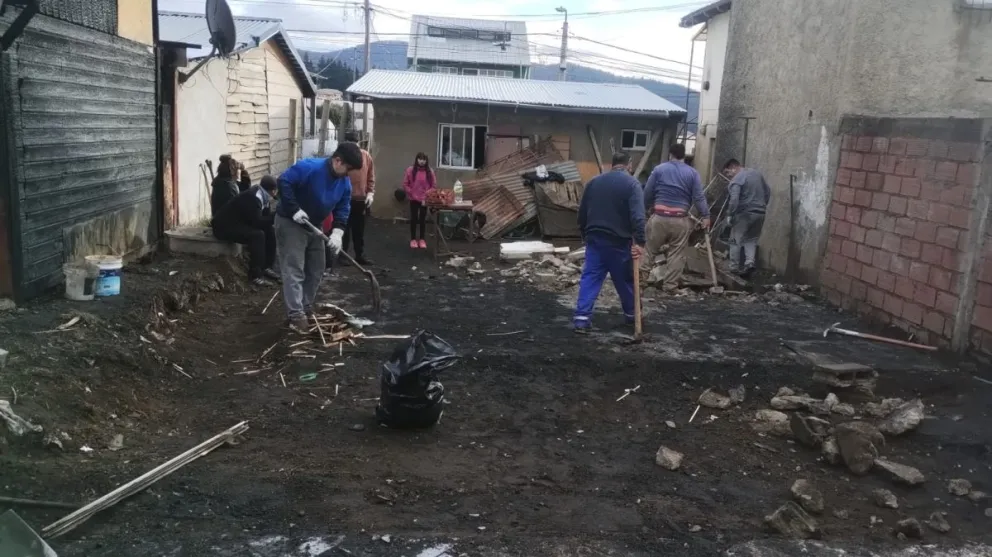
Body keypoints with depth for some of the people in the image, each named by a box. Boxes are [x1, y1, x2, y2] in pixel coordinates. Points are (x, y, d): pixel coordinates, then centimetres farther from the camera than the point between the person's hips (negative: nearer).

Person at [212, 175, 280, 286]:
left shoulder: (262, 196, 2)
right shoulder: (252, 197, -26)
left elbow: (265, 216, 5)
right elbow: (257, 222, -30)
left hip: (241, 223, 10)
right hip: (225, 226, -10)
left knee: (269, 230, 0)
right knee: (257, 235, -28)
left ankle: (266, 267, 8)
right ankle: (255, 275, -22)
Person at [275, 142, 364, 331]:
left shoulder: (344, 182, -4)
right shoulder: (309, 167, -26)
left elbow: (343, 208, -2)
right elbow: (283, 182, -28)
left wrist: (337, 232, -16)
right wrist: (295, 210, -29)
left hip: (313, 226, 8)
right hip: (290, 223, -8)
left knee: (316, 270, 12)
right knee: (294, 270, -11)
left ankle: (306, 306, 26)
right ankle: (296, 314, -11)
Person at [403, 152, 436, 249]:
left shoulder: (430, 171, -2)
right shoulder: (410, 170, -3)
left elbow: (434, 186, 0)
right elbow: (405, 184, 0)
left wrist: (426, 196, -8)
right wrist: (412, 193, -6)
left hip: (425, 200, 0)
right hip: (413, 199, 0)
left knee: (423, 219, 6)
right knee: (414, 219, 5)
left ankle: (422, 239, 14)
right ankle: (413, 239, 14)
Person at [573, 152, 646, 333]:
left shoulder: (593, 182, 9)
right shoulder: (632, 183, -7)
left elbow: (582, 213, 15)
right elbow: (637, 216, -18)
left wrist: (585, 234, 26)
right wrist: (639, 242, -20)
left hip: (595, 238, 4)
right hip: (619, 241, -4)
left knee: (590, 278, 3)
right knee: (626, 280, 12)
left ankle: (582, 318, -6)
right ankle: (631, 314, 28)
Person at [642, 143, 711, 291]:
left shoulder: (659, 169, 3)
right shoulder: (692, 173, 4)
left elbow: (647, 192, 4)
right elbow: (699, 197, -3)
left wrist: (650, 206, 21)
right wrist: (705, 216, 1)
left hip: (659, 217, 0)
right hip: (681, 219, 0)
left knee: (650, 249, 12)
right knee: (676, 254, 7)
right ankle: (669, 285, 9)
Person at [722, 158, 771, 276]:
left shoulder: (736, 180, -11)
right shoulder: (757, 173, 13)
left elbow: (734, 200, -22)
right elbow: (768, 192, 19)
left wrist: (729, 215, -15)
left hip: (744, 214, -7)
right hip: (760, 213, 7)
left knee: (736, 240, 5)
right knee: (751, 239, 16)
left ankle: (734, 267, 7)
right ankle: (750, 262, -2)